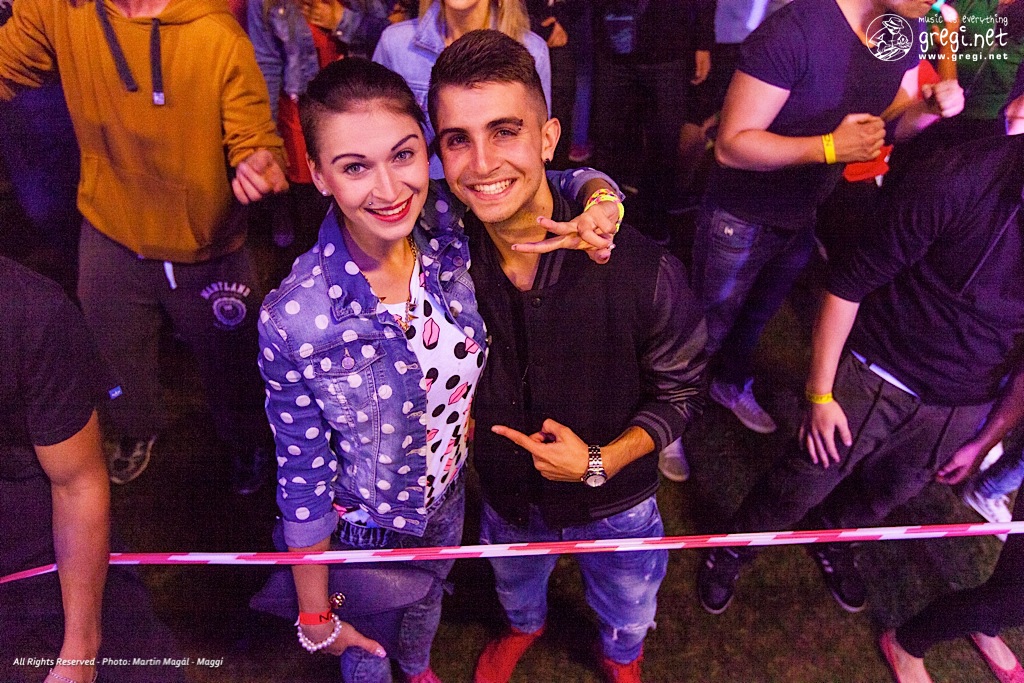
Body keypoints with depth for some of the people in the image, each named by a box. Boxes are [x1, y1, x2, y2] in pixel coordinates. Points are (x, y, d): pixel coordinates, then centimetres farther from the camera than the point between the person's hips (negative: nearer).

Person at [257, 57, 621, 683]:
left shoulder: (452, 229, -23)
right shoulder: (295, 319, -33)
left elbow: (564, 181, -7)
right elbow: (303, 474, -21)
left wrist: (599, 205, -31)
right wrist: (317, 614, -8)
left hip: (451, 498, 4)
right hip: (366, 533, -4)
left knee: (430, 597, 37)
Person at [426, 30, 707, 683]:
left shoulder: (642, 270, -32)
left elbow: (679, 391, -16)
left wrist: (599, 464, -25)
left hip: (616, 503, -1)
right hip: (507, 498, 2)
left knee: (627, 620, 30)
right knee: (516, 590, 35)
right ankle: (525, 627, 72)